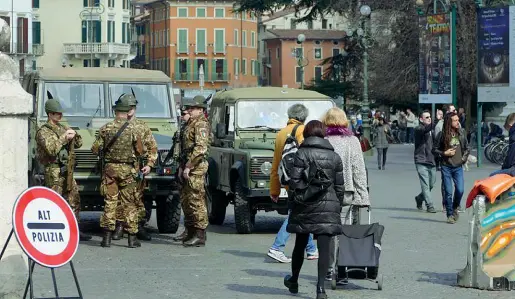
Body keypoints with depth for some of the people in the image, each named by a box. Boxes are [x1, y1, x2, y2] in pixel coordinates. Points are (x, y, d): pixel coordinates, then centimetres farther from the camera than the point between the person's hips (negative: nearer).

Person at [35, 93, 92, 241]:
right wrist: (64, 137, -20)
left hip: (67, 170, 8)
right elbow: (51, 149, -22)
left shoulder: (63, 128, 16)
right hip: (54, 171, -8)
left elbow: (78, 144, 17)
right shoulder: (43, 132, -7)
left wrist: (75, 136, -3)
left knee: (74, 200, 10)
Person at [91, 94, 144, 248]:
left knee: (110, 202, 6)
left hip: (109, 168, 2)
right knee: (129, 203, 5)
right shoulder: (132, 128, -7)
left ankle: (107, 237, 2)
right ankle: (132, 238, 4)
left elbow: (95, 149, 1)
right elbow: (140, 151, -1)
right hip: (127, 170, -2)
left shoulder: (106, 128, -2)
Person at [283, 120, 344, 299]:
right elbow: (340, 187, 8)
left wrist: (295, 201, 4)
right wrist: (338, 207, 17)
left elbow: (294, 182, -9)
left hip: (305, 206, -1)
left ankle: (294, 281, 31)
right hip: (329, 207, 1)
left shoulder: (301, 154, -5)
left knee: (300, 244, 15)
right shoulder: (334, 156, 6)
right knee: (324, 247, -3)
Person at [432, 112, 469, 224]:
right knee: (448, 192, -2)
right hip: (446, 167, -2)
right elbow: (434, 149, 0)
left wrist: (464, 158, 2)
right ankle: (450, 215, 10)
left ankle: (455, 208, 20)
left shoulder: (461, 133, 4)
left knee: (460, 190, -7)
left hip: (458, 167, 2)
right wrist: (444, 153, -13)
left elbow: (467, 148, 16)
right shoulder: (442, 135, -6)